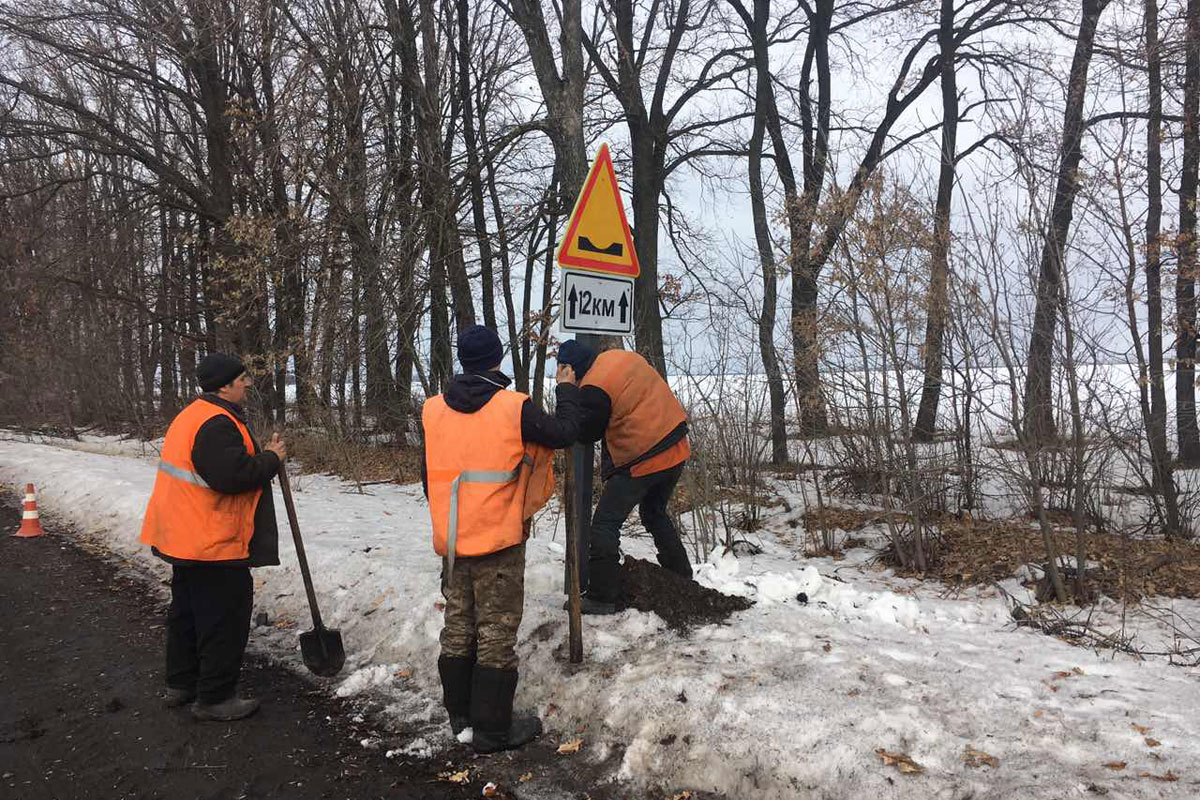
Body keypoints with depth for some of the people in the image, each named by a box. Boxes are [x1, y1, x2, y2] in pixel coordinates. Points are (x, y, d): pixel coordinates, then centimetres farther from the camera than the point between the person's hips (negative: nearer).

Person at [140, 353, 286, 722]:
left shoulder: (194, 415, 14)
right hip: (213, 542, -11)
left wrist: (263, 456, 7)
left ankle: (181, 684, 35)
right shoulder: (215, 424, -22)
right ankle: (214, 698, 9)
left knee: (188, 610, 22)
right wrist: (272, 459, -17)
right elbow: (233, 474, -31)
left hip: (186, 537, 12)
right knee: (225, 618, -1)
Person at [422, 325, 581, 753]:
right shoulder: (514, 408, -14)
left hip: (451, 541, 5)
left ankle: (460, 716, 31)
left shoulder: (432, 410, 2)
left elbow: (429, 476, 10)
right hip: (499, 541, -5)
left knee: (458, 626, 18)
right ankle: (493, 729, 13)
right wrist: (567, 391, 13)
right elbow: (564, 432, -3)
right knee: (496, 633, 5)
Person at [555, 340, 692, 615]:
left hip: (642, 461, -9)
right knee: (655, 512, 28)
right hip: (677, 450, 9)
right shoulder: (625, 356, 8)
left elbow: (584, 432, -5)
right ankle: (681, 578, 36)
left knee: (605, 523, 2)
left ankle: (602, 596, 3)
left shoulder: (593, 388, -16)